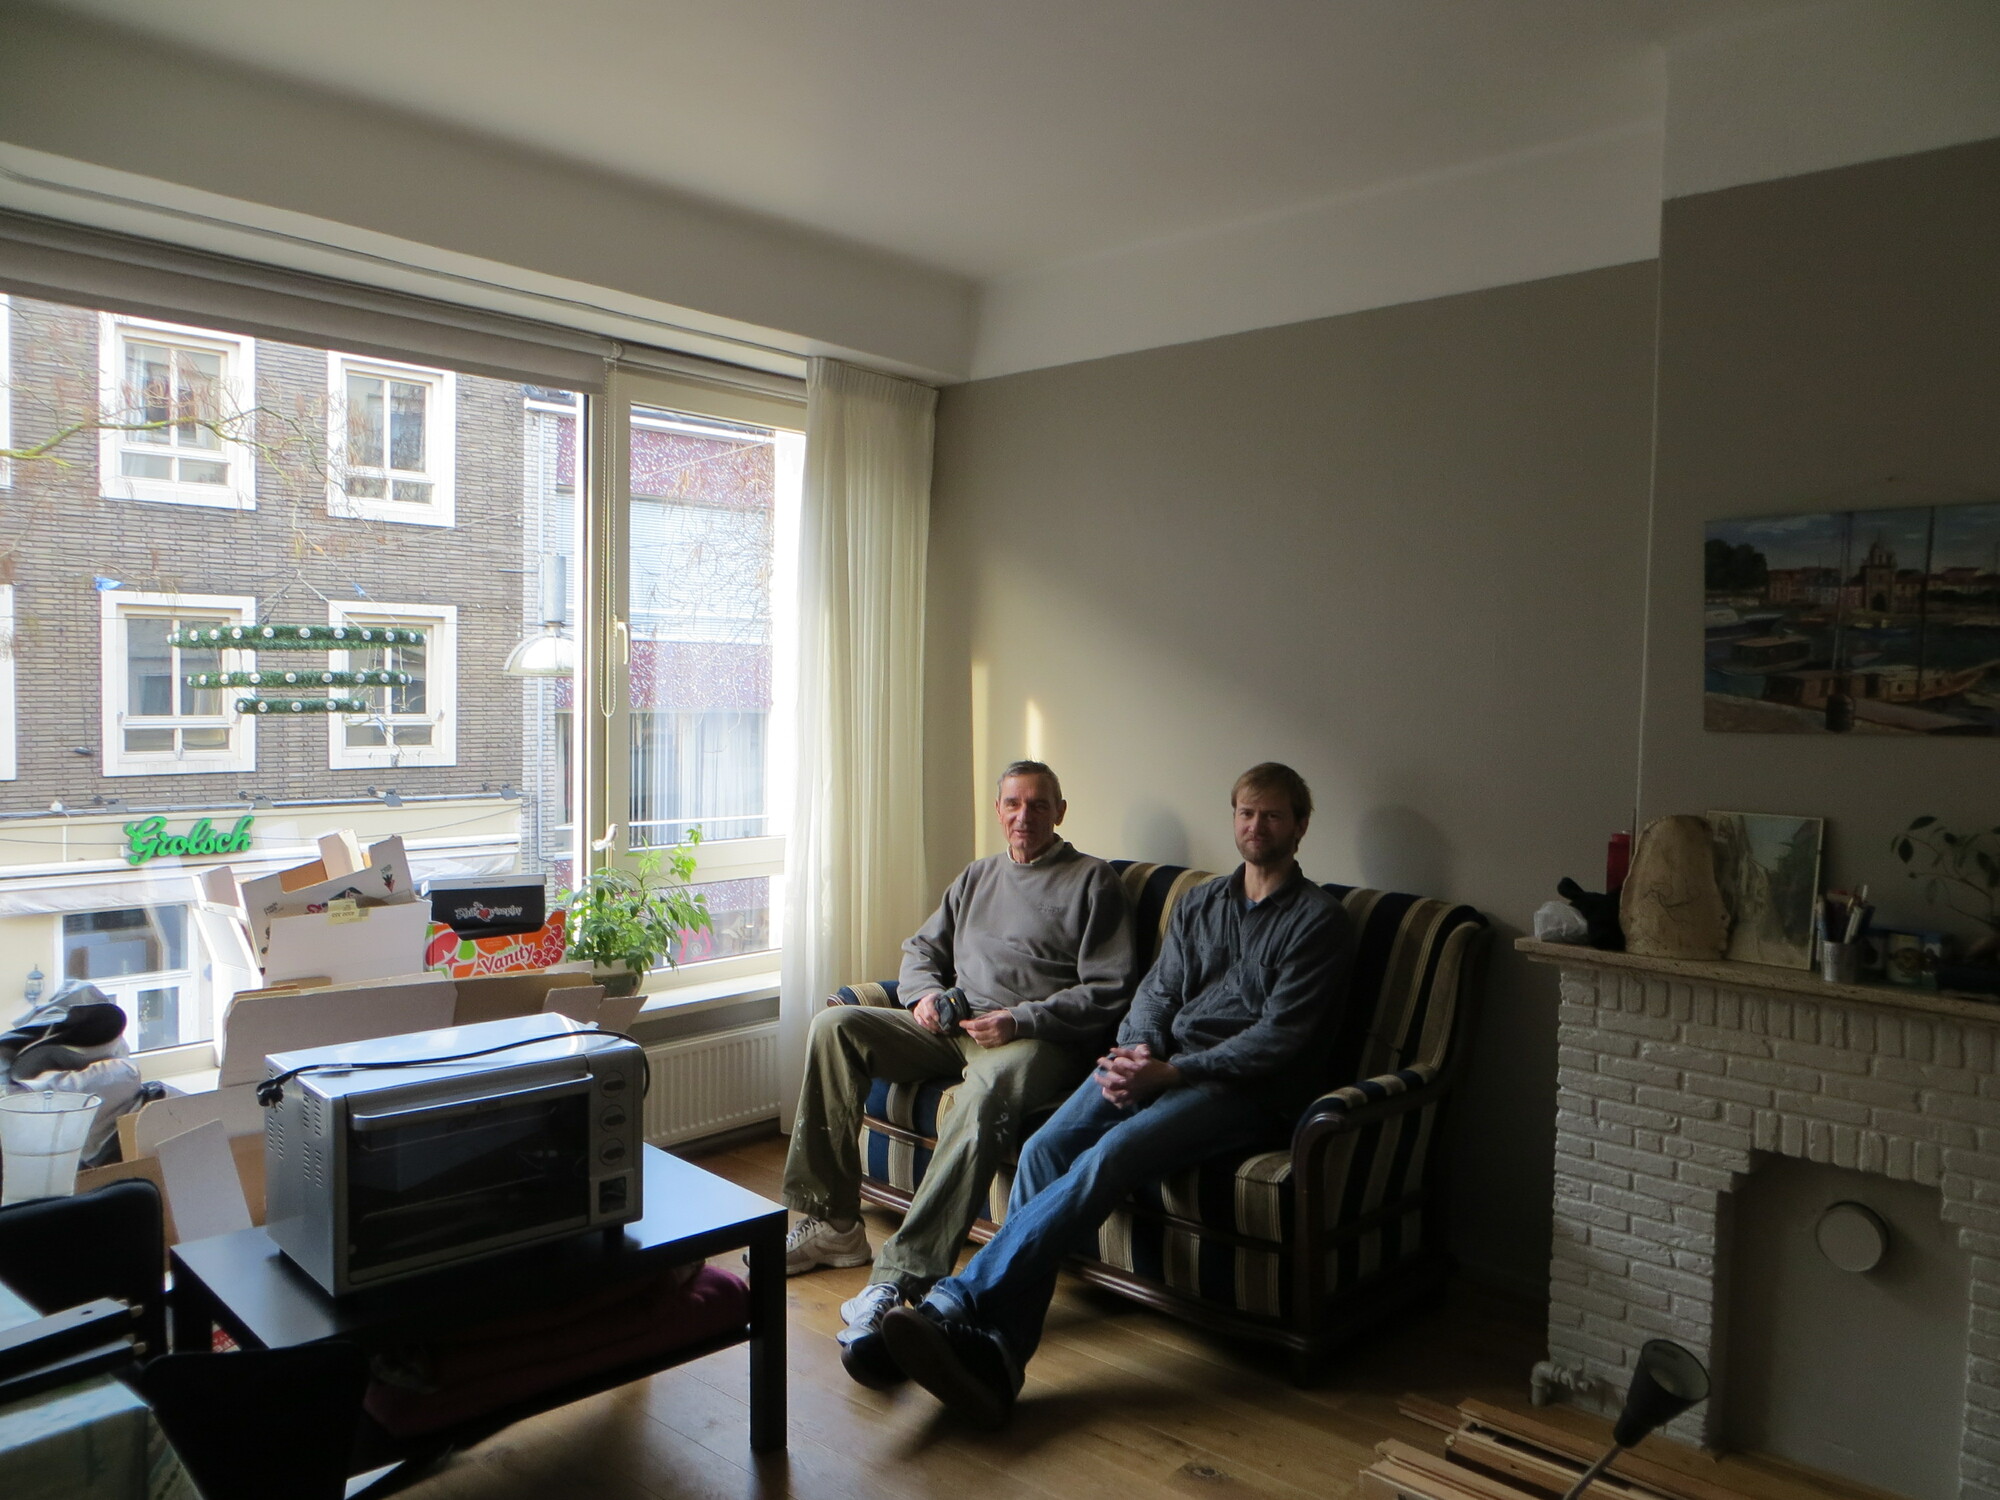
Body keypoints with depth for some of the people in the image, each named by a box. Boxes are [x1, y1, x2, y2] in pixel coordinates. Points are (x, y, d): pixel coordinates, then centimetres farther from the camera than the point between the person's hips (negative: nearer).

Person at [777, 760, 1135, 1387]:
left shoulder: (1093, 880, 5)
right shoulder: (976, 877, 24)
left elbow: (1108, 992, -4)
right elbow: (921, 950, 26)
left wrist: (1021, 1019, -16)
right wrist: (925, 994, 2)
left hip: (1037, 1037, -6)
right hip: (953, 1025, 7)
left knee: (985, 1095, -40)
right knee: (836, 1025, -12)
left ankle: (899, 1279, -43)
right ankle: (830, 1223, -11)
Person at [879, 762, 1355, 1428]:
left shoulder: (1320, 920, 2)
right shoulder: (1199, 903, 21)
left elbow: (1278, 1037, -8)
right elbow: (1157, 990, 15)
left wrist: (1170, 1072, -16)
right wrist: (1136, 1051, -8)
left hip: (1245, 1087, -5)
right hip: (1161, 1063, 5)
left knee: (1108, 1156, -32)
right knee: (1046, 1149, -23)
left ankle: (958, 1302, -35)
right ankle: (997, 1358, -29)